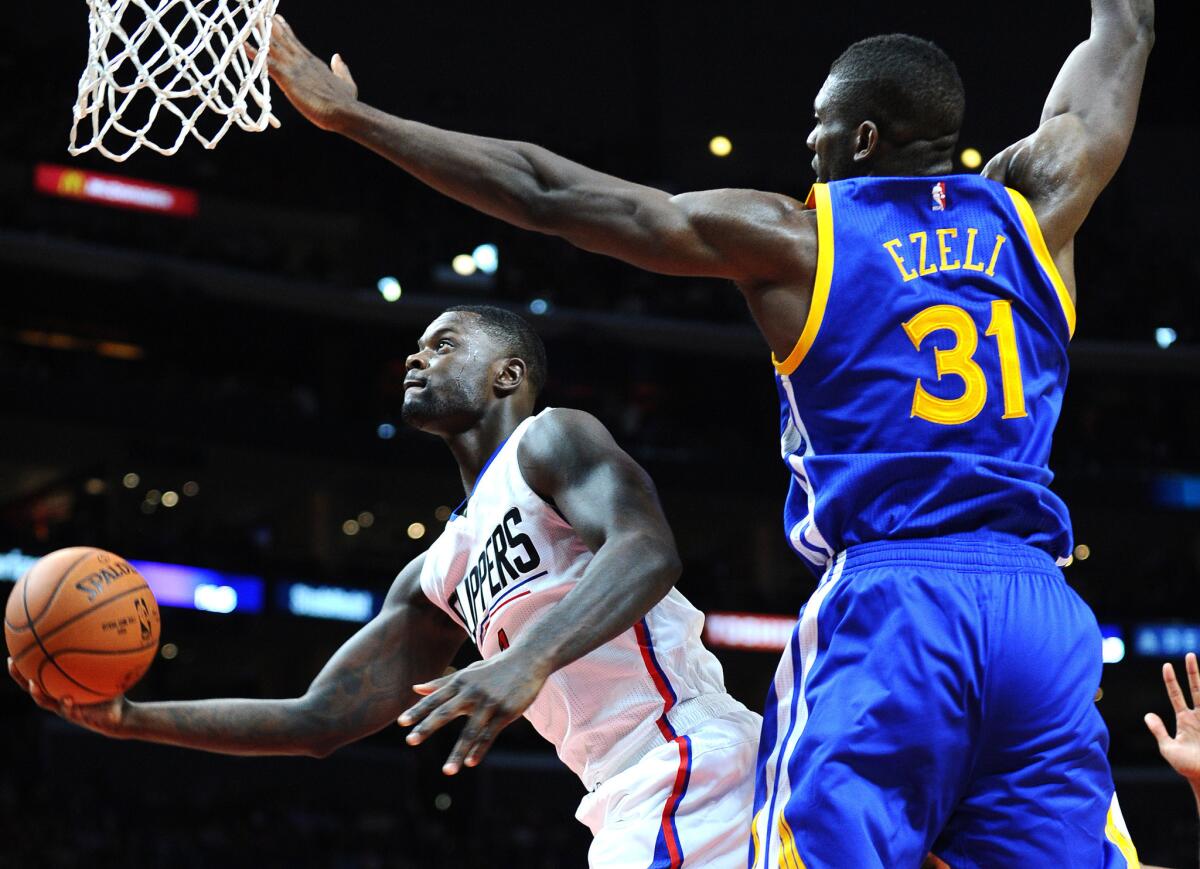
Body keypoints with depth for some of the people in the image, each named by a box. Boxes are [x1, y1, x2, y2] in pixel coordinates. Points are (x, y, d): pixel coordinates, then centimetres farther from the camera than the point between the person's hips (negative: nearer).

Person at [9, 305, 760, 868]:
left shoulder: (550, 439, -2)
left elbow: (649, 550, -23)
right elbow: (320, 719, 21)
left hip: (687, 767, -9)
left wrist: (530, 656, -39)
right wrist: (131, 718, 11)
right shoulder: (438, 577, 23)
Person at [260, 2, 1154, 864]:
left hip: (882, 602, -3)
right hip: (1041, 610, 4)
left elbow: (543, 192, 8)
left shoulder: (789, 238, 6)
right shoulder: (1035, 208, 14)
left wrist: (350, 115, 17)